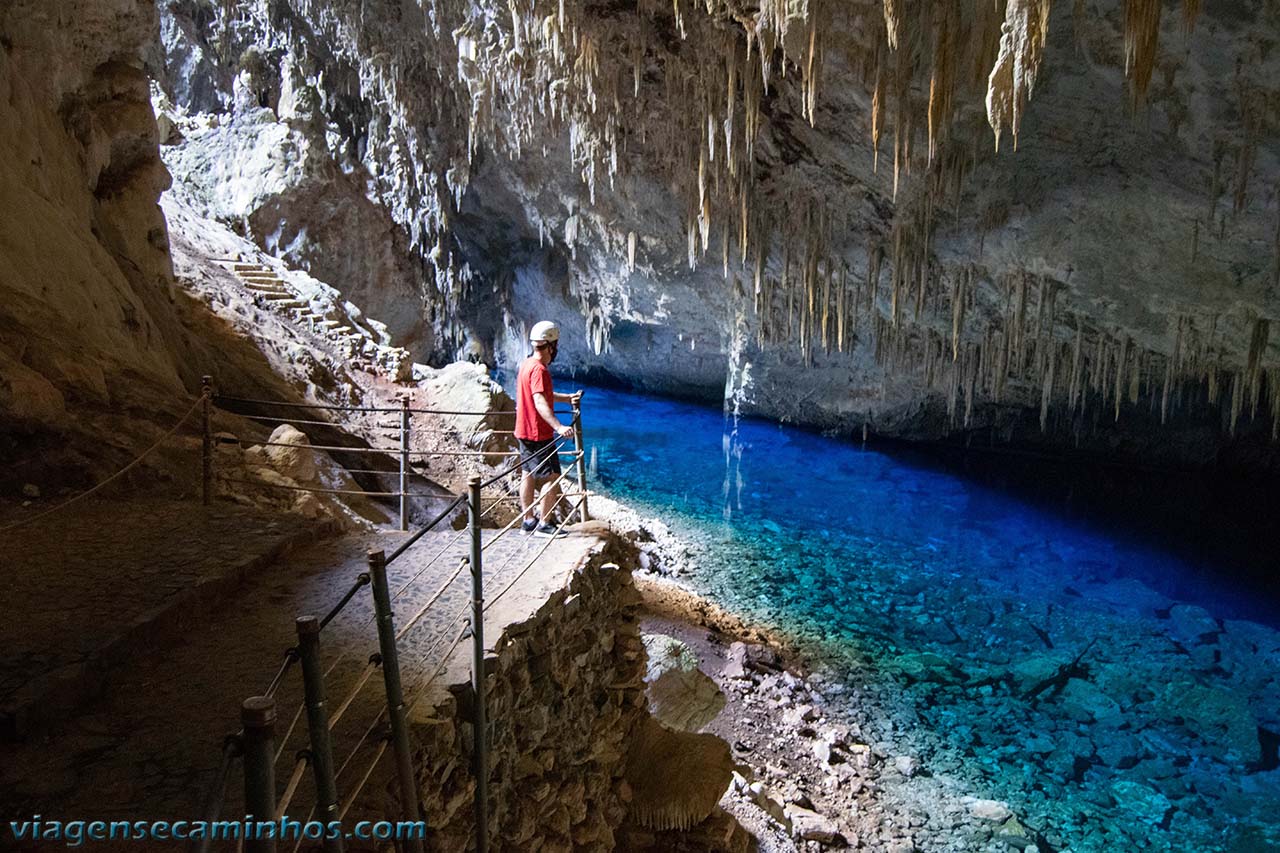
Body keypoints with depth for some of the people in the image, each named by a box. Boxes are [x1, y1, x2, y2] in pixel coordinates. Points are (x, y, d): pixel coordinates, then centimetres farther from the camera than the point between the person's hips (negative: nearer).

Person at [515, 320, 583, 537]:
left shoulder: (527, 364, 11)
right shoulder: (539, 369, -21)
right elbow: (540, 402, -34)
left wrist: (568, 398, 28)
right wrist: (558, 426, -44)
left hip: (524, 431, 10)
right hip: (538, 433, -10)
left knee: (528, 475, 14)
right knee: (552, 478, -4)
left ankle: (529, 520, 23)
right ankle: (544, 524, 0)